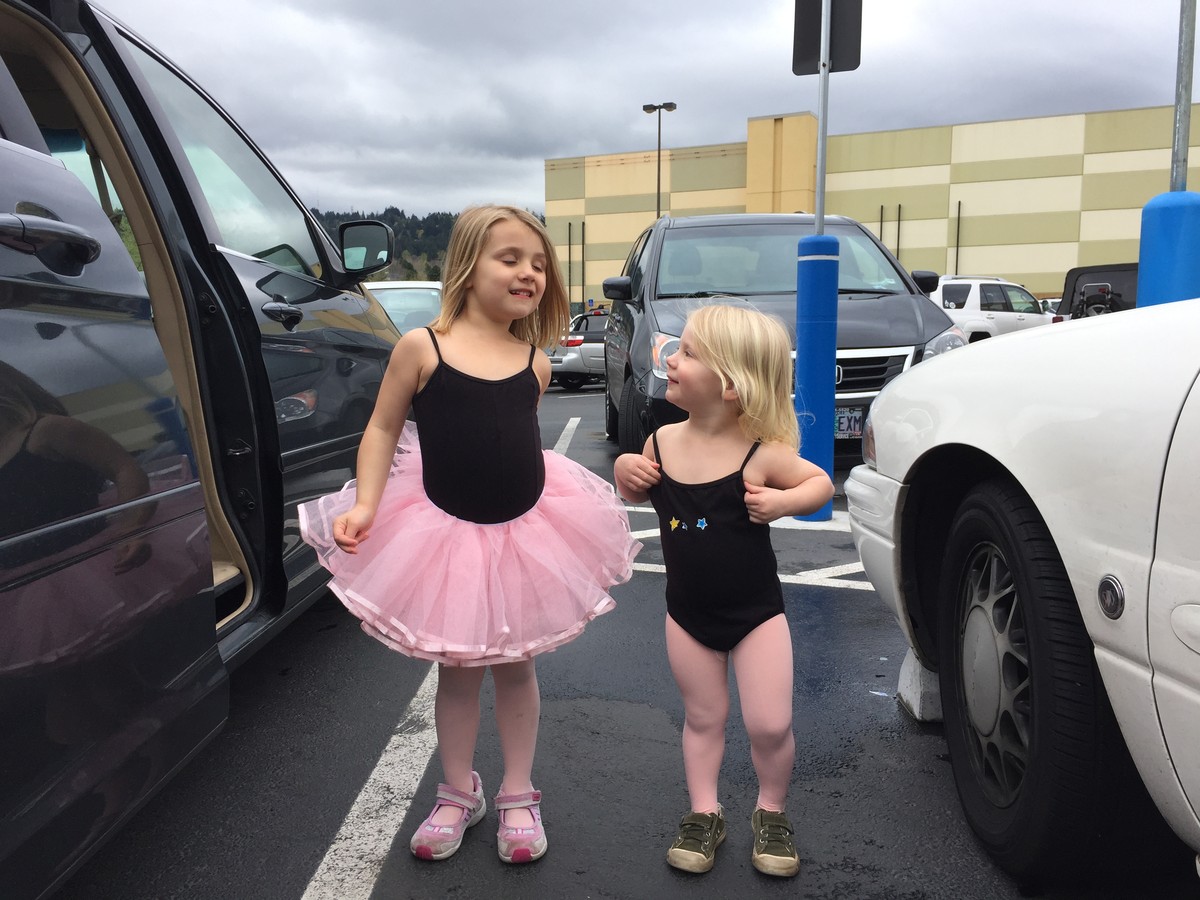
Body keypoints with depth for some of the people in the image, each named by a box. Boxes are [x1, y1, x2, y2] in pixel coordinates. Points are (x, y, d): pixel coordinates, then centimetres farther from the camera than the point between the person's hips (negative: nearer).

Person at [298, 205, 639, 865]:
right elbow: (383, 429, -5)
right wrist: (365, 506, -16)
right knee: (457, 670, 13)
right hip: (445, 531, -2)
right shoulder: (422, 347, -11)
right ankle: (458, 794, 34)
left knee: (515, 665, 15)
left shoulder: (534, 361, -1)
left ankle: (518, 797, 31)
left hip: (526, 530, 2)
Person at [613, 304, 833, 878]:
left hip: (756, 611, -3)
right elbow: (642, 494, 11)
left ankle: (771, 811, 26)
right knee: (702, 717, 14)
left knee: (770, 724, -1)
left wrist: (782, 502, -22)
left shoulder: (761, 454, -17)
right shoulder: (661, 442, -6)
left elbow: (821, 483, -3)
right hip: (688, 614, 3)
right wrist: (625, 471, -10)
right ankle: (704, 813, 31)